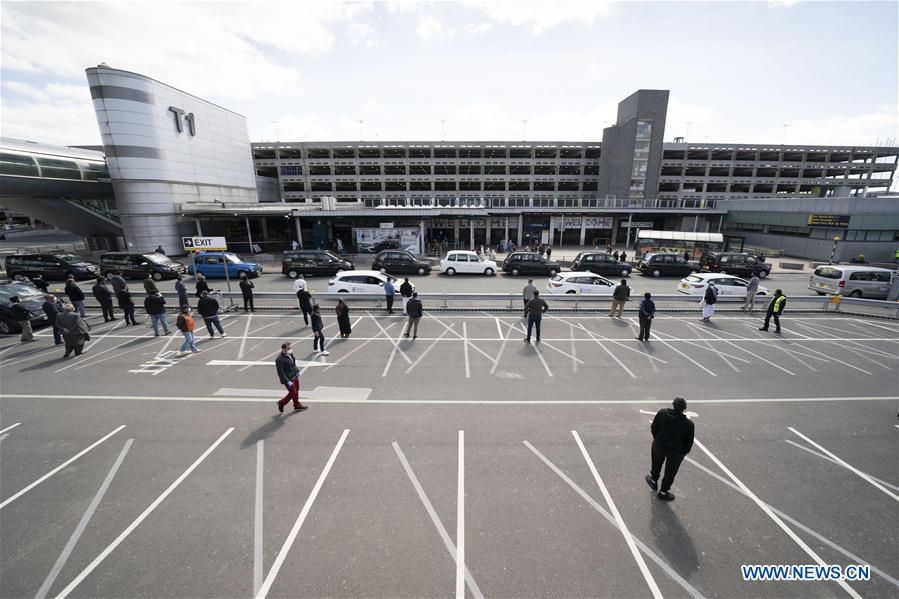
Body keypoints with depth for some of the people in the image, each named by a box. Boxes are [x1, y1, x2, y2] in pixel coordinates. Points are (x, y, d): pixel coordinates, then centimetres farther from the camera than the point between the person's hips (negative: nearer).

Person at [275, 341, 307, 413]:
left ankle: (297, 406, 37)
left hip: (295, 377, 8)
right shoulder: (280, 359, -27)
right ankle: (281, 403, 29)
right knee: (293, 393, 4)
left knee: (296, 391, 19)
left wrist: (297, 372, 15)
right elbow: (281, 373, -24)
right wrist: (288, 382, -23)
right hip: (288, 379, -8)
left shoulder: (290, 354, -1)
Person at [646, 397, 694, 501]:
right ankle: (663, 492, 38)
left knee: (656, 464, 31)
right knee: (670, 473, 21)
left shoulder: (662, 413, -19)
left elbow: (653, 428, -7)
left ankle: (654, 481, 53)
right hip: (676, 452, -1)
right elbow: (689, 443, -12)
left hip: (659, 446, 2)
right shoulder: (689, 424, -23)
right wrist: (684, 452, 7)